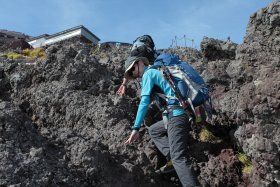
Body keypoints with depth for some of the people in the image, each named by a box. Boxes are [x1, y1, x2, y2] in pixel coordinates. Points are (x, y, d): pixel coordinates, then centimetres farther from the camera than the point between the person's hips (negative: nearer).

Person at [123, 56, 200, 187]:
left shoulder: (148, 73, 2)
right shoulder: (159, 72, 29)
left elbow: (144, 102, -9)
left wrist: (136, 128, -11)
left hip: (177, 114, -9)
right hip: (185, 113, 9)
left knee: (179, 158, -10)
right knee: (153, 130, 24)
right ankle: (172, 157, 9)